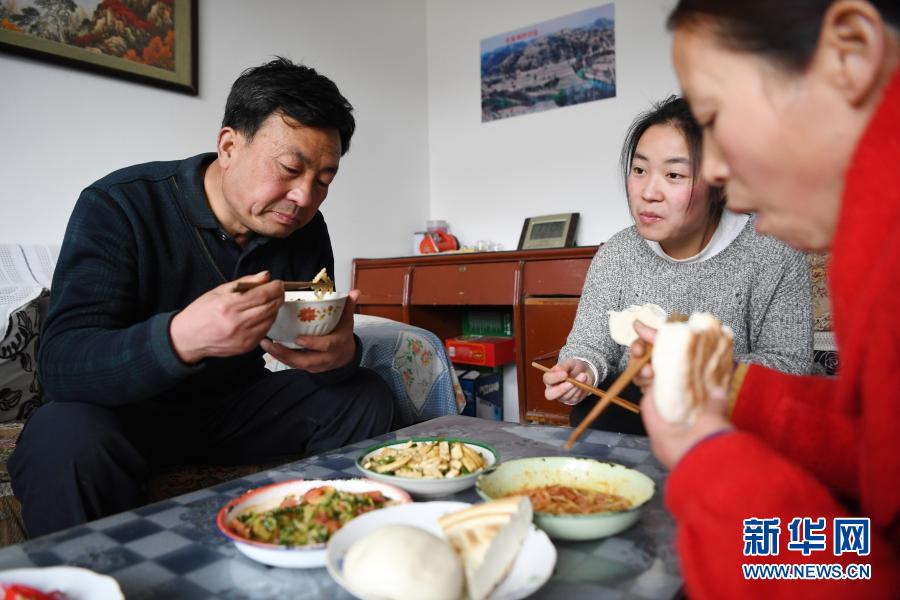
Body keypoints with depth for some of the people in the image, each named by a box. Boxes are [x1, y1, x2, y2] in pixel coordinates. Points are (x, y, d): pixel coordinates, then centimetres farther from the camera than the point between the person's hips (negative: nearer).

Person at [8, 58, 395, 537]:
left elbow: (328, 344, -2)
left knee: (366, 397, -10)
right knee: (68, 438, -35)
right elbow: (58, 363, -26)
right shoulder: (117, 206, -17)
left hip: (235, 408, 5)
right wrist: (181, 338, -47)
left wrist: (342, 353, -28)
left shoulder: (305, 228, -3)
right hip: (130, 411, -4)